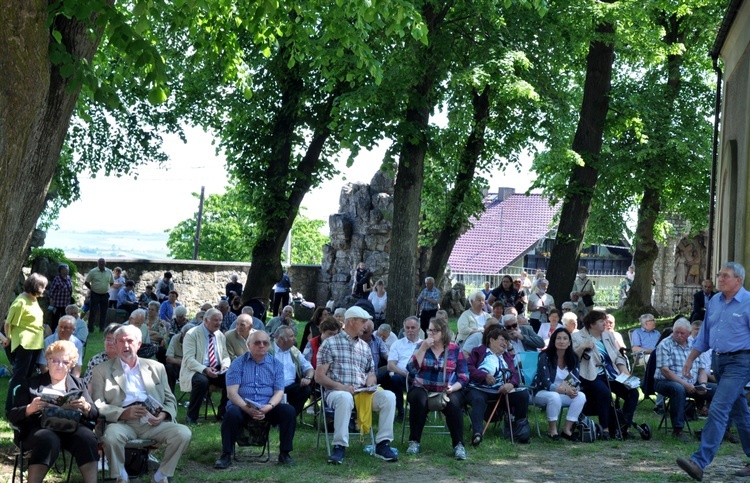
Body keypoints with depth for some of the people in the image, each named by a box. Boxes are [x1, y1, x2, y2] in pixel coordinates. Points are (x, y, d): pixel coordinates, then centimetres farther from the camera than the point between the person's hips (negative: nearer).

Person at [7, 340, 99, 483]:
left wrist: (85, 407, -8)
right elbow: (12, 415, 10)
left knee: (87, 437, -34)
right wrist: (30, 409, -11)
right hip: (40, 427, -2)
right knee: (48, 439, -39)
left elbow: (94, 414, 16)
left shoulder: (78, 384, 26)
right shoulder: (31, 384, 20)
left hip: (71, 426, 2)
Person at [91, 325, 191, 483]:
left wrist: (164, 414, -4)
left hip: (153, 422, 2)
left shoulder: (156, 368, 20)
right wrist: (123, 413, -15)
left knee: (183, 433, -24)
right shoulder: (103, 370, 13)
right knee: (111, 436, -36)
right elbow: (98, 405, 3)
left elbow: (170, 400, 20)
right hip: (122, 422, -2)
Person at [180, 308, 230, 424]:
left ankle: (222, 413, -2)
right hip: (195, 371, -5)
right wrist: (205, 369, -31)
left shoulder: (220, 335, 12)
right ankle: (192, 417, -18)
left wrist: (225, 366, -9)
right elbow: (188, 359, -15)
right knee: (202, 381, -38)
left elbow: (226, 357, 17)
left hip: (217, 370, 5)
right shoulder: (192, 334, -7)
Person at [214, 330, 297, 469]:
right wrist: (247, 409, -23)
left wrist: (268, 407, -20)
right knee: (232, 413, -35)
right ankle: (226, 455, -20)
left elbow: (279, 391, 2)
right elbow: (231, 392, -6)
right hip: (242, 405, -2)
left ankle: (284, 453, -11)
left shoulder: (276, 364, 11)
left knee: (289, 411, -24)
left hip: (268, 407, 2)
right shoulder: (238, 363, 4)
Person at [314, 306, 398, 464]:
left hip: (362, 392, 5)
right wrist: (340, 386, -17)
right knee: (345, 397, -40)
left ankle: (382, 444, -19)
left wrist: (370, 382, 1)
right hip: (337, 392, -5)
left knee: (389, 396, -22)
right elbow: (319, 376, -2)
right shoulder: (330, 343, 4)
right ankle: (339, 446, -34)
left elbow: (371, 373, 26)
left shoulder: (364, 347, 22)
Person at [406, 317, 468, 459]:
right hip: (423, 389, 0)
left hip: (448, 391, 0)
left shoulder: (455, 349, 5)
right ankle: (414, 442, -23)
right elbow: (411, 369, -8)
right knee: (418, 399, -33)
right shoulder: (421, 346, 7)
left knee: (453, 403, -32)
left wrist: (453, 387, -17)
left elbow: (464, 377, 2)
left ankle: (458, 445, -26)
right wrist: (423, 349, -14)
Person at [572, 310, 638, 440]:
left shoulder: (608, 336, 20)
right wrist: (583, 347, -21)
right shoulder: (578, 337, 2)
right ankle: (605, 428, -24)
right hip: (592, 376, -6)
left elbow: (618, 357, 16)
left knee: (633, 392, -16)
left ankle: (623, 427, -10)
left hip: (612, 374, 6)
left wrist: (626, 374, 3)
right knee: (604, 393, -36)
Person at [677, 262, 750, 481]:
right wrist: (690, 359, 17)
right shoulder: (714, 301, 11)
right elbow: (704, 334, 19)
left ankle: (700, 462, -20)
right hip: (719, 361, 8)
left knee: (718, 410, -15)